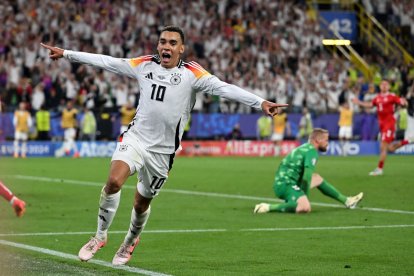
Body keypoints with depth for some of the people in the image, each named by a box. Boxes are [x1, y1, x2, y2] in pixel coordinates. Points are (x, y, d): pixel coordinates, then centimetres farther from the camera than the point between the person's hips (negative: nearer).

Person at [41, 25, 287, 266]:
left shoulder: (191, 73, -8)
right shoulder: (145, 65, 2)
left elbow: (223, 88, -19)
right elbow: (106, 62, 7)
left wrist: (260, 102, -30)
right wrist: (66, 53, 9)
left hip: (162, 151, -1)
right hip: (135, 138, 1)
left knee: (142, 203, 12)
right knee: (114, 181, -24)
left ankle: (131, 241, 45)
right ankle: (100, 236, -3)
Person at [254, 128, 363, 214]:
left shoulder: (304, 148, 18)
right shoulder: (312, 151, -10)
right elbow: (306, 177, -18)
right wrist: (305, 196, -9)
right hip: (285, 184, -11)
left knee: (318, 179, 26)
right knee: (305, 207, -32)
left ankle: (346, 201, 33)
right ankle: (269, 207, -26)